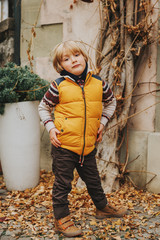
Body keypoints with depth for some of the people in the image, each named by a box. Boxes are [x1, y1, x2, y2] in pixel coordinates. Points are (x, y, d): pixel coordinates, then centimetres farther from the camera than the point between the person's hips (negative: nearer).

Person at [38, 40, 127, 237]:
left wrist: (102, 122, 8)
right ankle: (61, 219, 22)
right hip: (64, 145, -3)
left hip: (88, 145, 4)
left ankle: (103, 207, 44)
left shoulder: (98, 83, 1)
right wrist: (51, 128, -6)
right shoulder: (59, 86, -8)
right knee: (62, 183, 7)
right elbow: (43, 108, 5)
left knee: (93, 180, 21)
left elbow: (111, 102, 20)